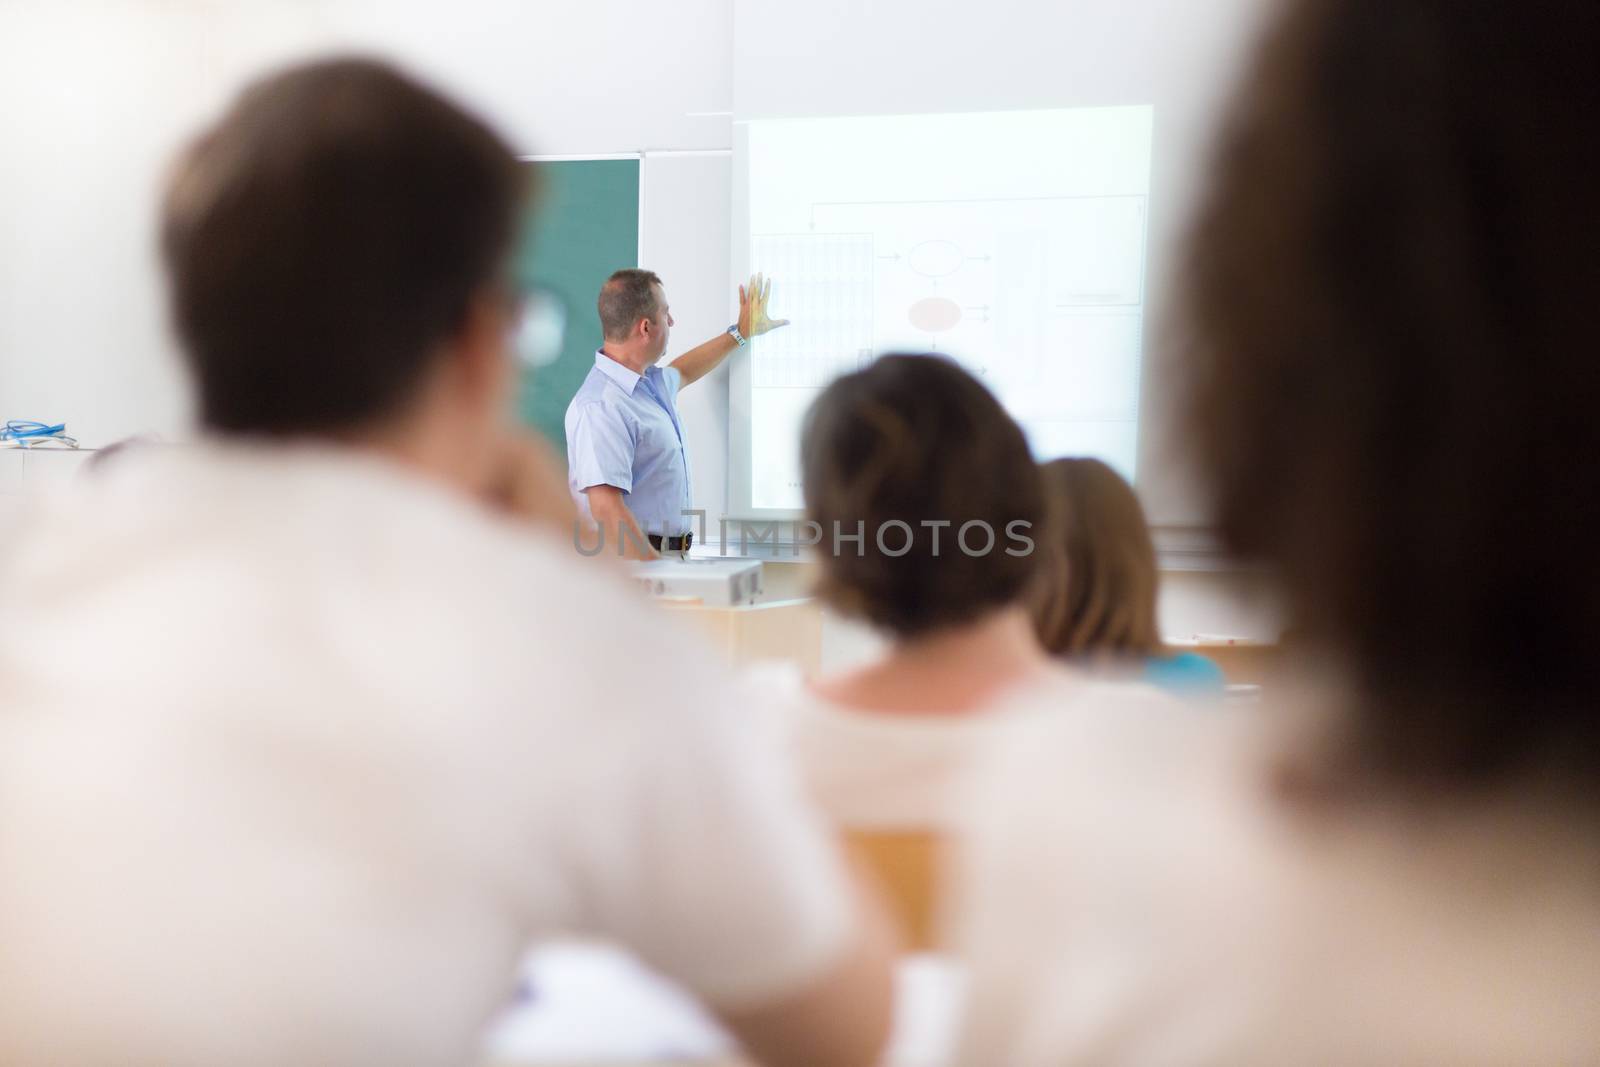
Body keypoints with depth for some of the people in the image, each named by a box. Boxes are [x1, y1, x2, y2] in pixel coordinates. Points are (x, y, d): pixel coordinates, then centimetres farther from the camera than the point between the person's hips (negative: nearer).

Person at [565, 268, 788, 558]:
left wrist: (740, 332, 44)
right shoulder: (601, 406, -20)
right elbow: (606, 510, -27)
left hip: (670, 552, 9)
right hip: (633, 559, -9)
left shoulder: (652, 380, 12)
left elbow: (682, 372, 37)